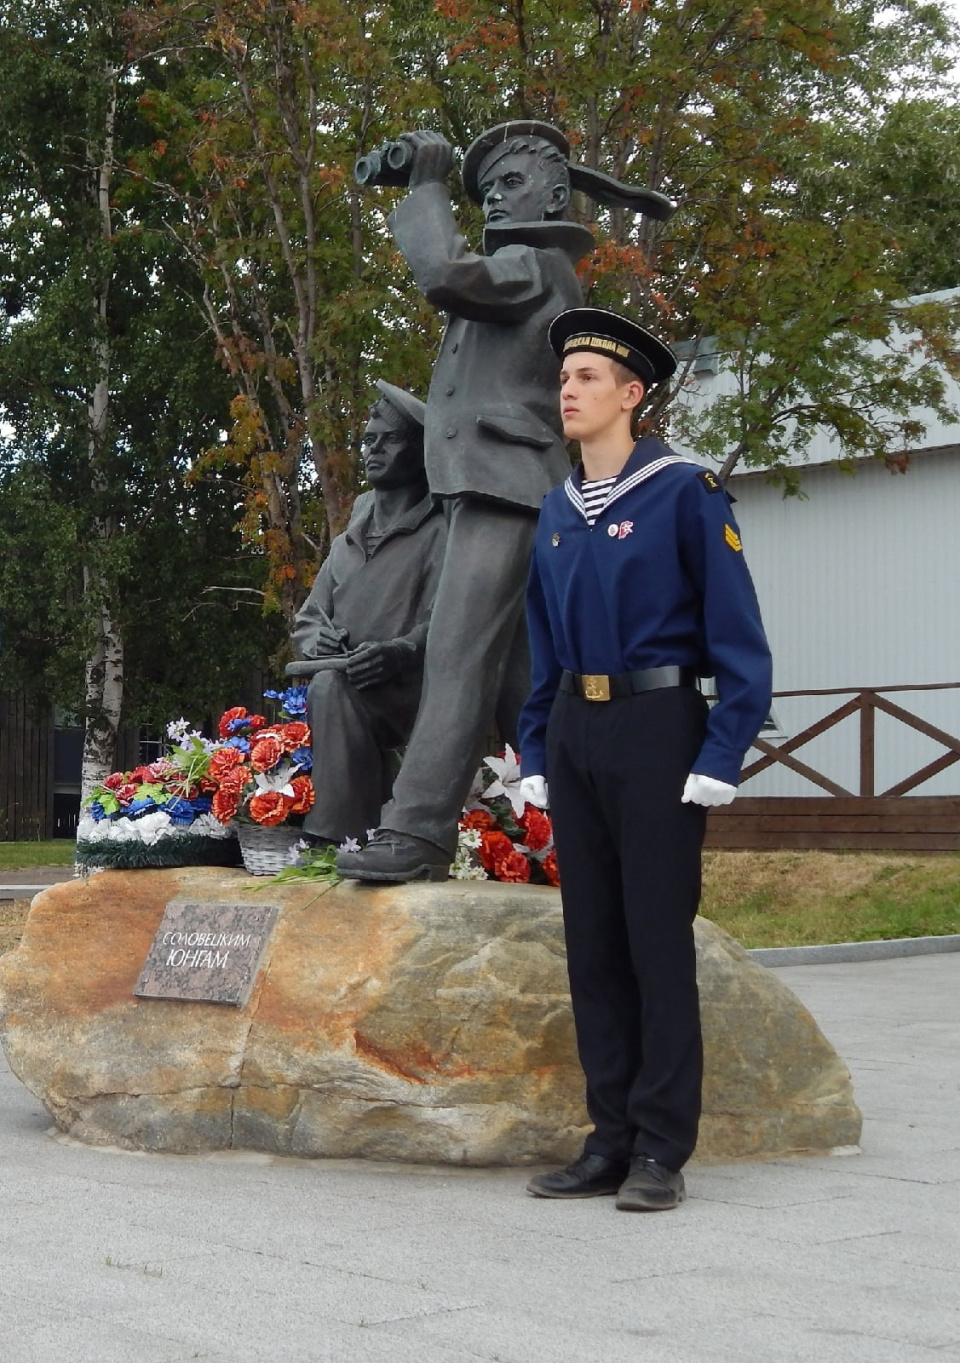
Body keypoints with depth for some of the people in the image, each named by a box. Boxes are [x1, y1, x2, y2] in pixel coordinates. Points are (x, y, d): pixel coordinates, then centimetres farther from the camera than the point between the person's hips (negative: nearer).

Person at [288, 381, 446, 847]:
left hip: (408, 691, -7)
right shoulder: (347, 542, 26)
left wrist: (400, 651, -31)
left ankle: (335, 839, -37)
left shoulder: (439, 532, 3)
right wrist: (319, 639, -3)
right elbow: (307, 620, 22)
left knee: (331, 687, -34)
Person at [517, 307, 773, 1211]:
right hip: (574, 735, 6)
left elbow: (737, 634, -9)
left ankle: (661, 1152, 3)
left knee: (658, 940, -3)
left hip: (655, 729, -6)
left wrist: (721, 756, -15)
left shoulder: (685, 493, -6)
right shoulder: (557, 514, 13)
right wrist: (536, 755, 11)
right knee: (592, 942, 7)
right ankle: (609, 1142, 15)